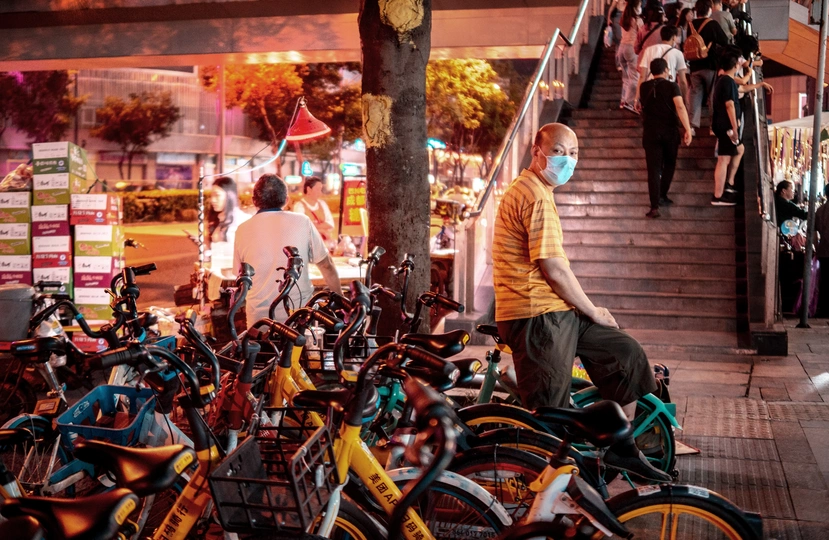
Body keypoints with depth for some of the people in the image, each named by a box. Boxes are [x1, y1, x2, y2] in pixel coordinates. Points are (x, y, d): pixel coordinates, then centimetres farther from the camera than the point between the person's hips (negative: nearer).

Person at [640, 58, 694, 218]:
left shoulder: (644, 87, 4)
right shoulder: (672, 86, -6)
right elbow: (680, 107, -19)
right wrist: (688, 129, -20)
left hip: (651, 132, 1)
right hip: (670, 132, -1)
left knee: (654, 169, -1)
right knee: (669, 164, 21)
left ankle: (655, 206, -9)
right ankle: (662, 195, 26)